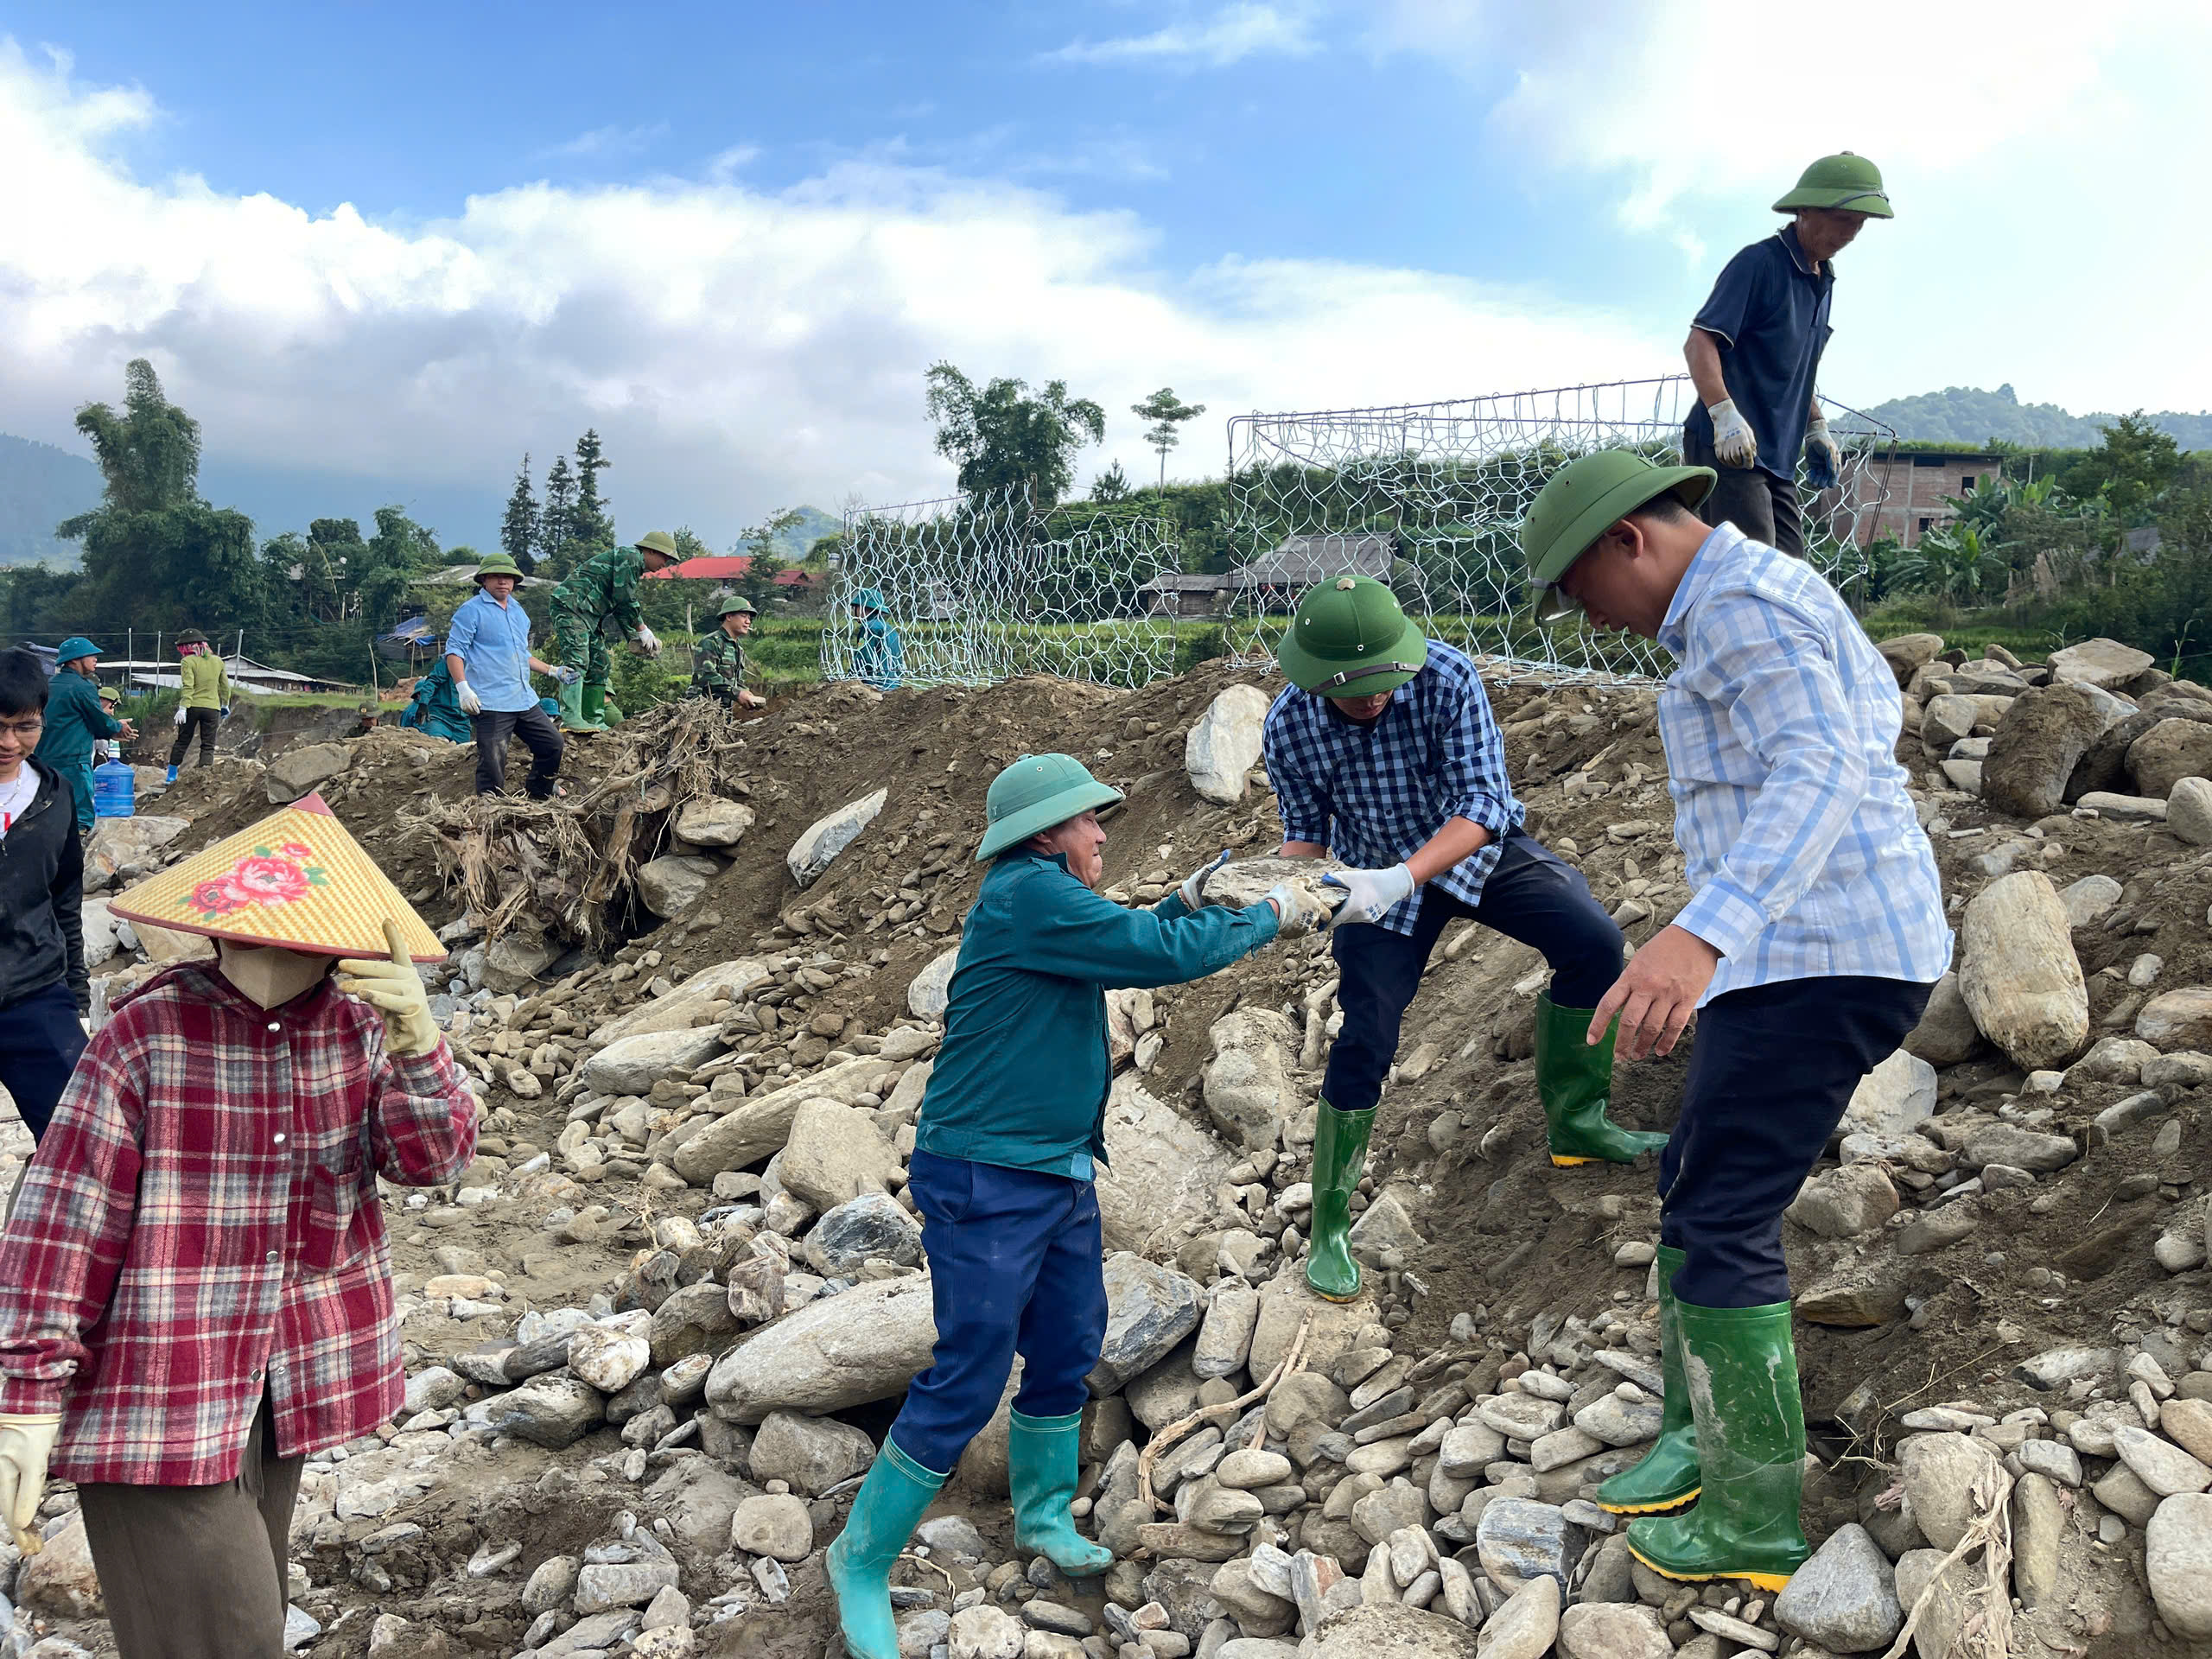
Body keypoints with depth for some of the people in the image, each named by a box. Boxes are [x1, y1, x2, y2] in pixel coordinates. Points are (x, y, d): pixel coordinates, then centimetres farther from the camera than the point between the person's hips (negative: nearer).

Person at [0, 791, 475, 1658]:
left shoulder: (358, 1027, 0)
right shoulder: (151, 1032, -14)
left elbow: (433, 1158, -10)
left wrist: (414, 1041, -29)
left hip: (286, 1385, 5)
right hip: (160, 1398, -5)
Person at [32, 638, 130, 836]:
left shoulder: (52, 685, 13)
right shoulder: (83, 687, -13)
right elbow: (102, 723, -6)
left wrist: (112, 730, 21)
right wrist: (118, 727, 16)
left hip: (46, 760, 9)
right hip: (73, 763, -9)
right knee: (82, 819, -6)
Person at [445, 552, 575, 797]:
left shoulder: (518, 612, 20)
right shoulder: (472, 610, -3)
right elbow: (454, 650, -8)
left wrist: (553, 671, 24)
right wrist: (463, 687, -20)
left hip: (524, 700, 8)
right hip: (489, 704, -8)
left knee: (552, 743, 13)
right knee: (492, 765, -9)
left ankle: (536, 797, 28)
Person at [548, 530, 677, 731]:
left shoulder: (634, 565, 25)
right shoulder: (630, 556, -7)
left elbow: (620, 607, 28)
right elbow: (625, 600, -14)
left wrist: (634, 637, 19)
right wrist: (642, 630, -6)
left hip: (588, 615, 11)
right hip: (571, 604, -11)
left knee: (600, 665, 11)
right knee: (577, 660, -21)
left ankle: (594, 721, 13)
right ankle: (571, 719, -29)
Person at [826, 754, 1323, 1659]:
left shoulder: (1053, 901, 11)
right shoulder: (1026, 896, -20)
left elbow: (1126, 945, 25)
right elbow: (1163, 955, -22)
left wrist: (1187, 902, 9)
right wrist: (1268, 917, -9)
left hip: (1061, 1177, 10)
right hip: (986, 1184, -10)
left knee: (1069, 1349, 17)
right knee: (967, 1380, -5)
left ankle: (1042, 1515, 37)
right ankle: (862, 1559, 12)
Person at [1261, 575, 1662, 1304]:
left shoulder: (1446, 677, -28)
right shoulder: (1288, 728, -22)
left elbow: (1484, 801, -31)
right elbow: (1306, 830, -8)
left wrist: (1405, 876, -46)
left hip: (1480, 847, 1)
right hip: (1380, 878, 0)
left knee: (1593, 942, -18)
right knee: (1363, 1042, -8)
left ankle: (1575, 1122, 4)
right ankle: (1328, 1234, 6)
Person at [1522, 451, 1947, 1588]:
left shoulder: (1740, 606, -15)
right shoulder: (1764, 598, 18)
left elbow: (1820, 768, -31)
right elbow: (1875, 703, 36)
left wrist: (1703, 932, -44)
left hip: (1818, 957, -11)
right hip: (1807, 950, 11)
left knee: (1721, 1226, -5)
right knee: (1694, 1189, 17)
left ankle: (1755, 1523, 6)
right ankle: (1701, 1434, 30)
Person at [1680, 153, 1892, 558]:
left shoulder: (1822, 280, 19)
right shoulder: (1759, 262, -8)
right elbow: (1698, 343, -18)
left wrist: (1816, 427, 23)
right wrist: (1725, 415, -31)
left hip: (1778, 459, 9)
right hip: (1729, 448, -9)